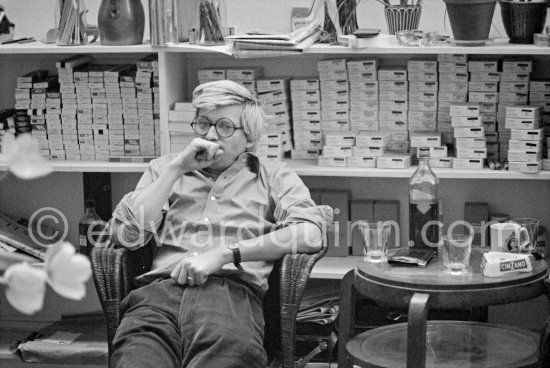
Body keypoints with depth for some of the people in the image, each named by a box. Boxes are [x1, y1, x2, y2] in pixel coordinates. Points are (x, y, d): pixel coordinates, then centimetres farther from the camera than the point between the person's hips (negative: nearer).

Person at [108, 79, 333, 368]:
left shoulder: (274, 178, 21)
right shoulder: (164, 168, 29)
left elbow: (311, 232, 0)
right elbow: (124, 234, 13)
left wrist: (225, 254, -8)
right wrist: (178, 168, 8)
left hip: (233, 291, -1)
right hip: (160, 290, 1)